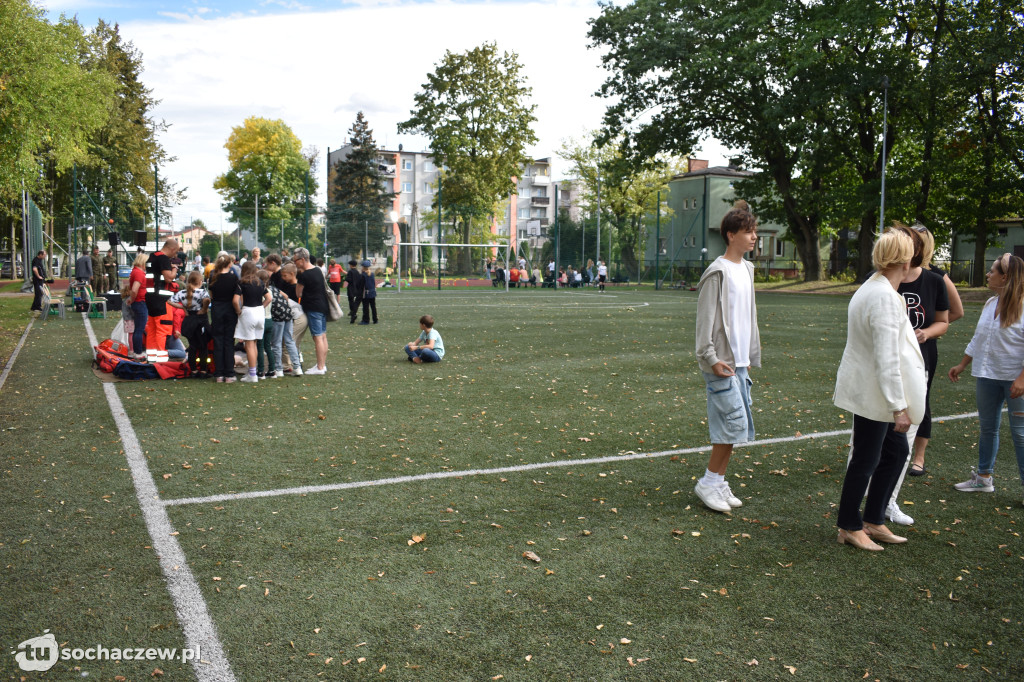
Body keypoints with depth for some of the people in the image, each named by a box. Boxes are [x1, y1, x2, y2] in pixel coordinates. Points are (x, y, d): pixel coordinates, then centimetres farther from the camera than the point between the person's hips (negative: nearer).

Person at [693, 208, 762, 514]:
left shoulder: (746, 269, 15)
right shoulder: (718, 272, -12)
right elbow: (705, 319, -15)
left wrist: (749, 357, 18)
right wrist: (711, 359, -18)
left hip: (739, 361, 9)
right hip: (722, 362, -9)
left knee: (735, 425, 10)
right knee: (734, 422, -10)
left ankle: (718, 482, 20)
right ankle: (708, 483, 3)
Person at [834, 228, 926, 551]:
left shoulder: (874, 288, 10)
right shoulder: (884, 297, -23)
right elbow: (886, 358, -25)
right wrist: (899, 407, -23)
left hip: (872, 390, 10)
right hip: (872, 393, -10)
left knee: (896, 451, 18)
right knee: (866, 461, 3)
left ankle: (873, 521, 28)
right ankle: (849, 528, 19)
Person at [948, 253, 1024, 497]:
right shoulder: (990, 304, 9)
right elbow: (977, 339, 18)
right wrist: (962, 365, 20)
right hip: (987, 376, 8)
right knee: (987, 428, 16)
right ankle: (983, 477, 29)